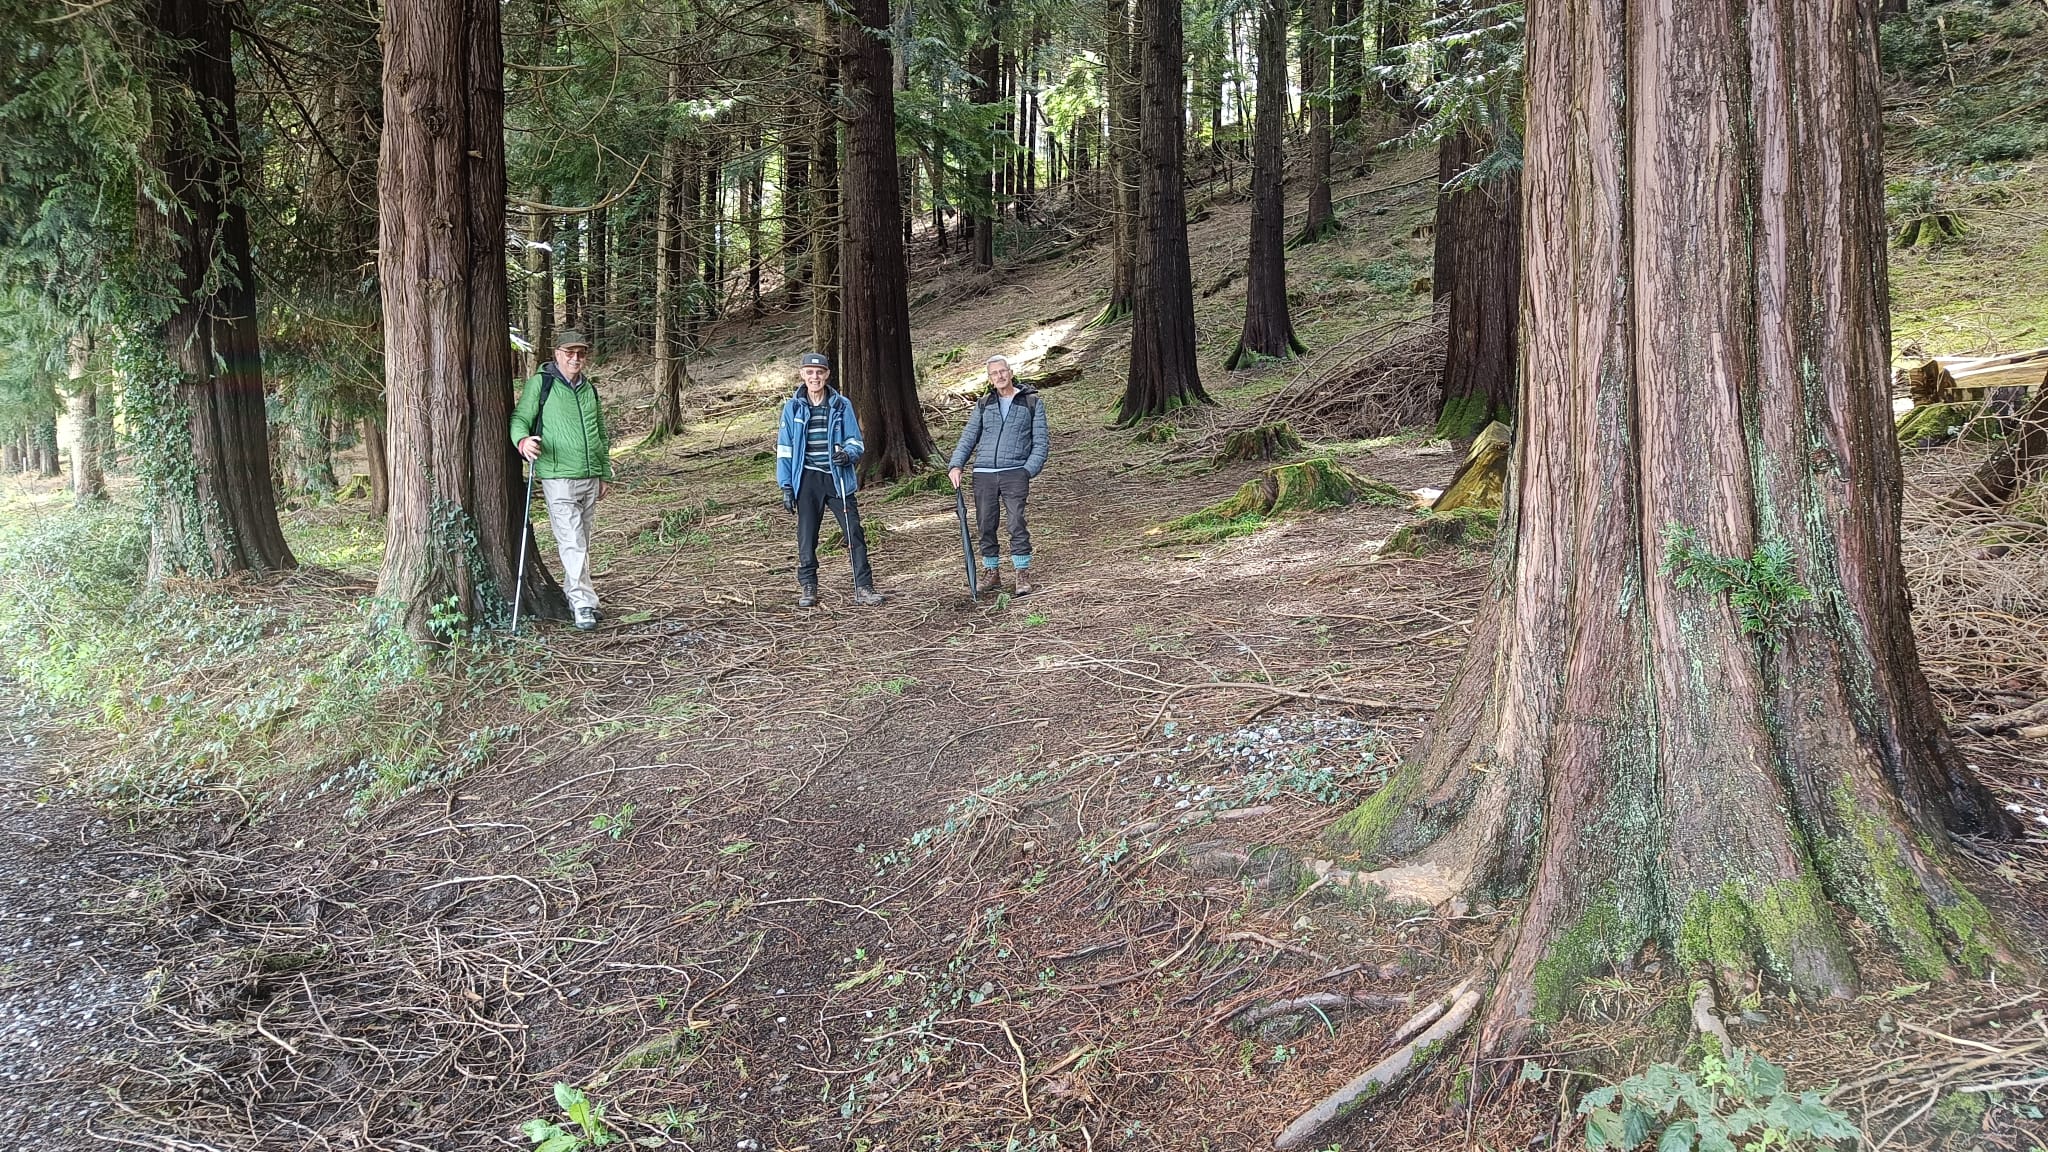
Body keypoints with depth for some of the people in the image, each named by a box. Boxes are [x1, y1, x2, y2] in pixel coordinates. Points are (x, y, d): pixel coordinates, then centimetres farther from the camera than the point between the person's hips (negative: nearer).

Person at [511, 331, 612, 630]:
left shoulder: (589, 389, 16)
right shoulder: (540, 384, -2)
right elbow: (519, 418, -7)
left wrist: (605, 474, 22)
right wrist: (523, 440, -30)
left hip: (589, 479, 6)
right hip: (558, 478, -6)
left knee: (582, 541, 13)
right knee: (572, 542, -10)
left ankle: (573, 593, 25)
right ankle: (583, 604, -10)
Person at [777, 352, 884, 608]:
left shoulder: (842, 405, 4)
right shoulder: (792, 407, 5)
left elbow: (856, 441, 8)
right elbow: (784, 449, 6)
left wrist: (848, 454, -16)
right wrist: (786, 486, 1)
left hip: (837, 478, 0)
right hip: (807, 481, 0)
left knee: (854, 533, -4)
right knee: (806, 537, 4)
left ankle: (863, 588, 1)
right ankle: (807, 588, 14)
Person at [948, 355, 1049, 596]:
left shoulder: (1031, 402, 8)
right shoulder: (983, 404, 16)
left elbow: (1041, 442, 6)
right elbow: (968, 437, 13)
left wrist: (1028, 470, -7)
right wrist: (956, 465, -2)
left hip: (1015, 473, -3)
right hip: (984, 474, 3)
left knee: (1017, 523, -12)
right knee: (986, 525, 3)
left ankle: (1023, 575, -5)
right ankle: (991, 574, 13)